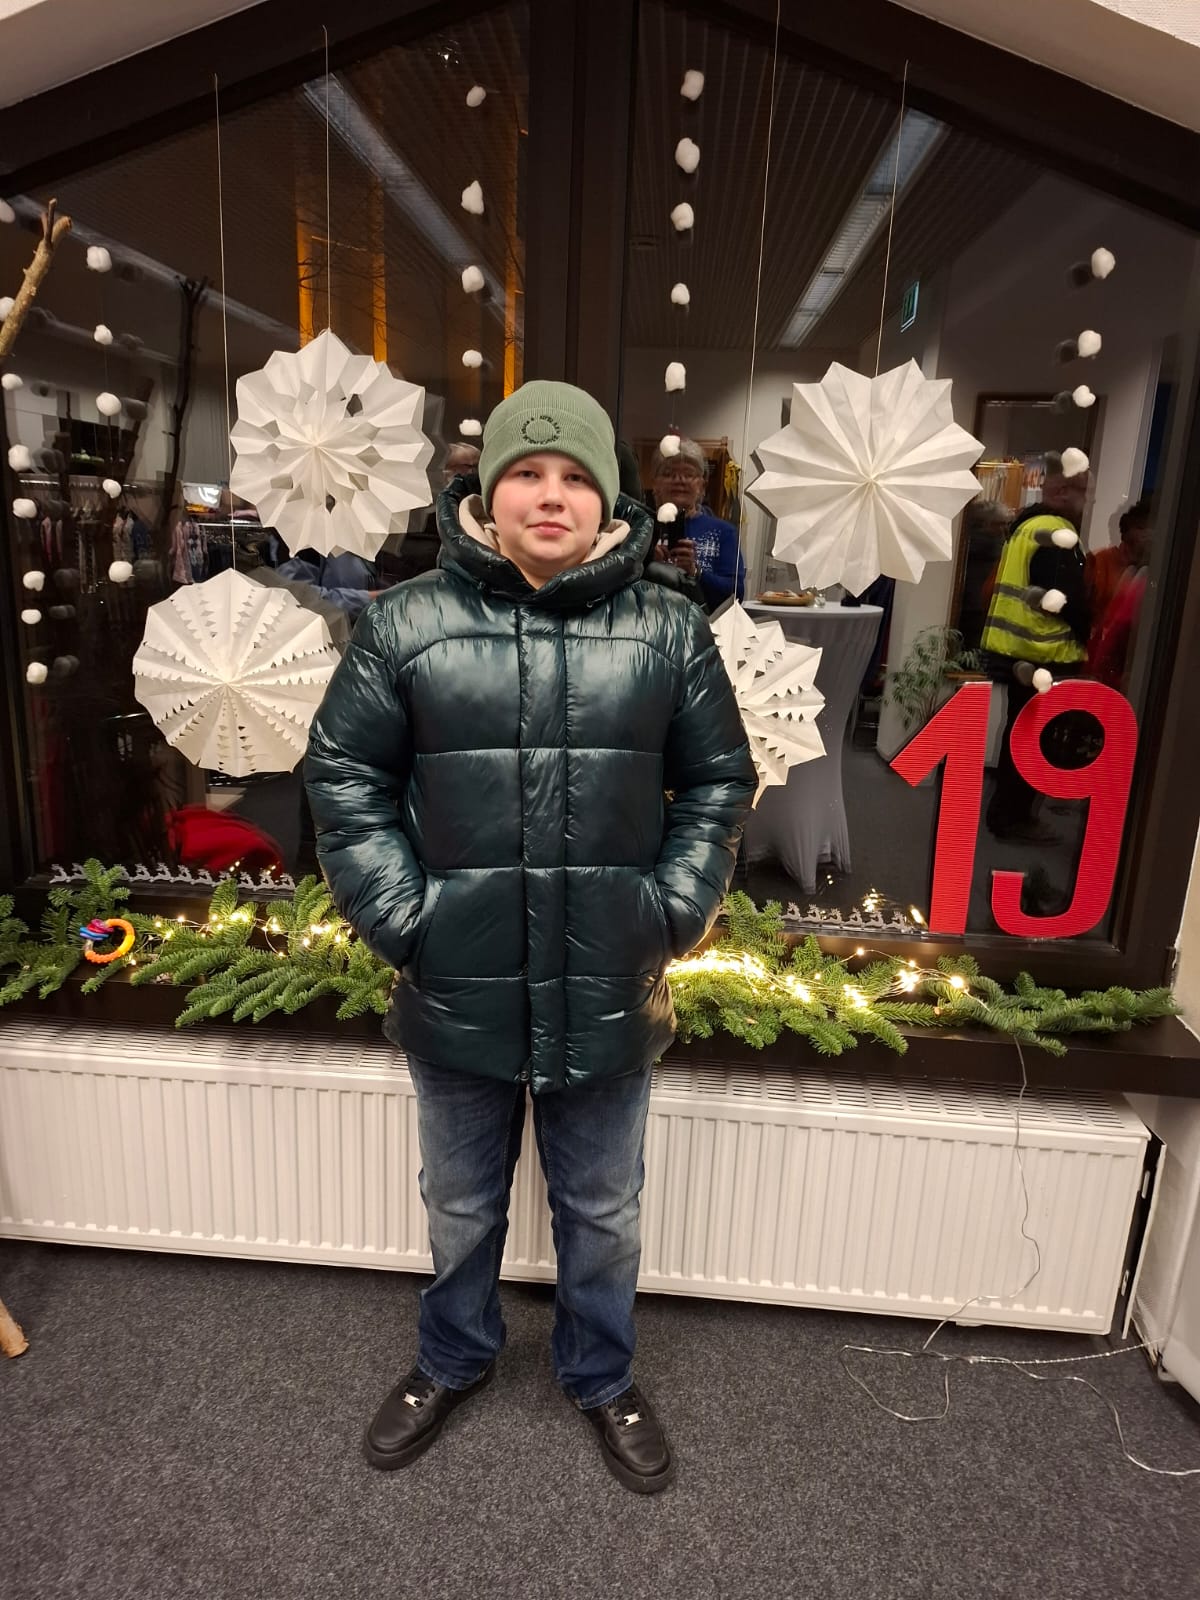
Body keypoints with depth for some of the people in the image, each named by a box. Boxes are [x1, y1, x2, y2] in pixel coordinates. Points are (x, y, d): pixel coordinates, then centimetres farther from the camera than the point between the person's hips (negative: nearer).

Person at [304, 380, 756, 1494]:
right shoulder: (407, 623, -6)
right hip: (455, 994, 0)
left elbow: (718, 781, 3)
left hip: (609, 997, 1)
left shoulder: (669, 630, -4)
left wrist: (675, 910, -6)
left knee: (601, 1213, 22)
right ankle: (454, 1360, 54)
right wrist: (398, 917, -9)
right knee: (461, 1206, 24)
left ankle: (601, 1377, 51)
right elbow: (344, 775, -2)